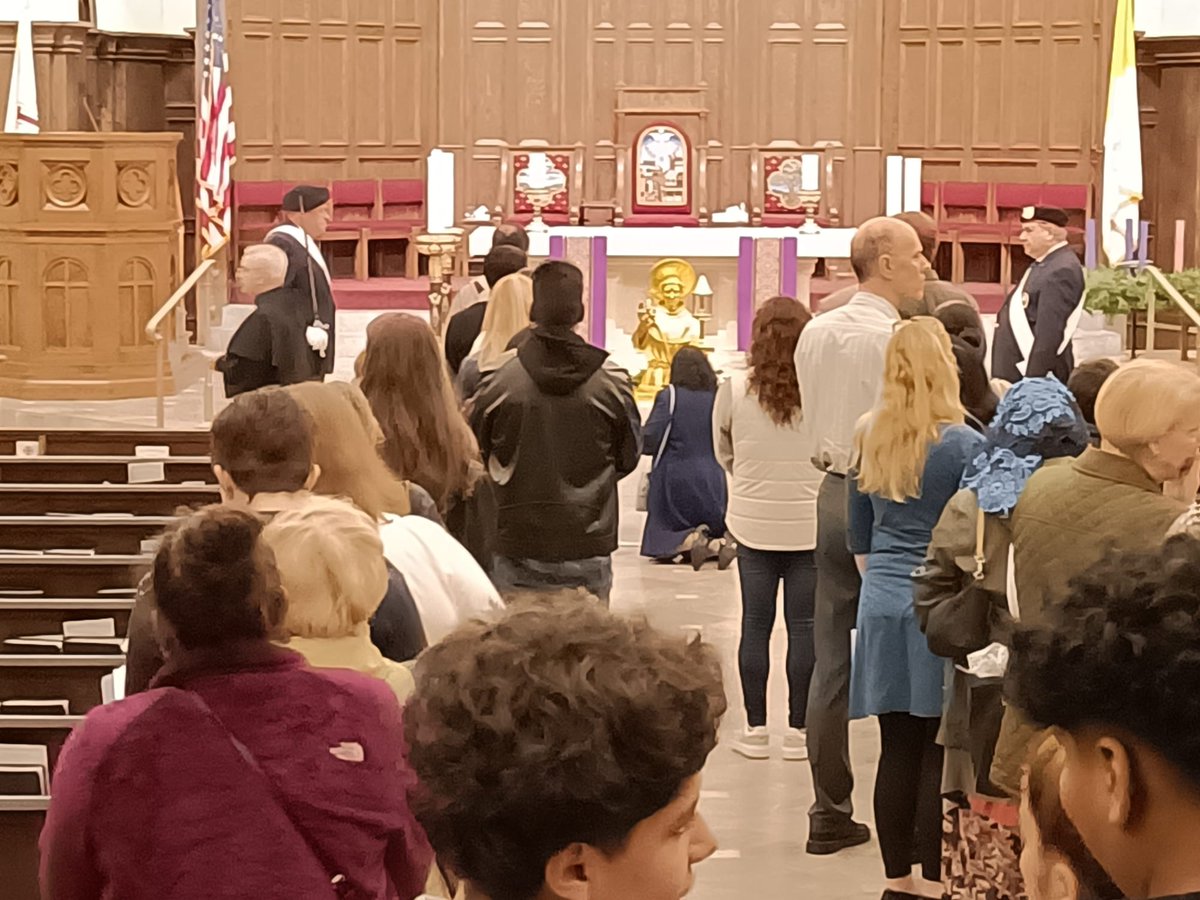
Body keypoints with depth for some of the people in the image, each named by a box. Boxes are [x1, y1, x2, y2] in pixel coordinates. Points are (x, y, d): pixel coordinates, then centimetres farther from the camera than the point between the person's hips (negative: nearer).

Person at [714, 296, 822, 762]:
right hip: (810, 523, -1)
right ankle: (798, 729, 10)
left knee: (755, 624, 9)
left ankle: (755, 728, 13)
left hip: (753, 522, 1)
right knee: (803, 626, 6)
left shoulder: (734, 389, -8)